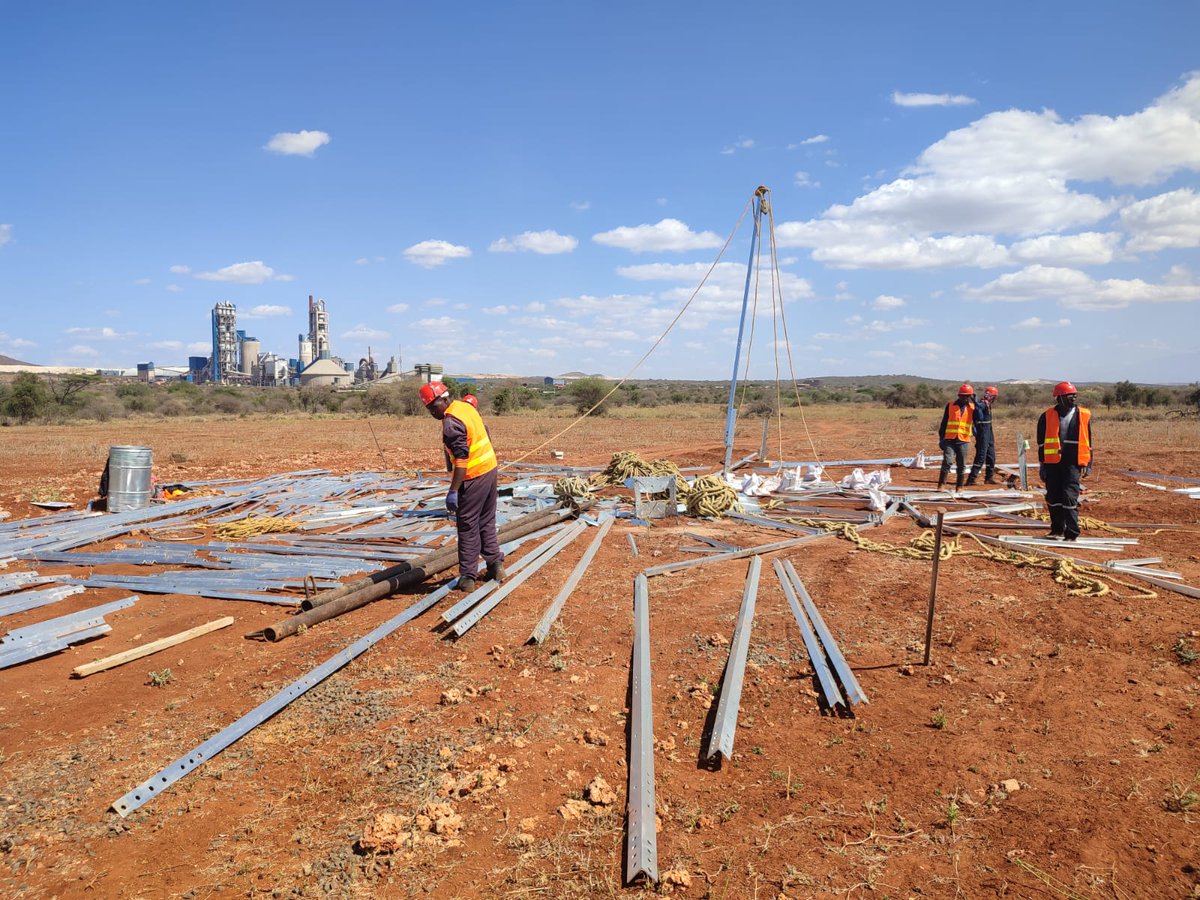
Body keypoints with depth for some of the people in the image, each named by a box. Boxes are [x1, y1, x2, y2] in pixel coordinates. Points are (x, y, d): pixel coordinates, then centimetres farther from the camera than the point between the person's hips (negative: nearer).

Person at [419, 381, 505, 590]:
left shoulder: (451, 423, -20)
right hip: (490, 469, 9)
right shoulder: (466, 406, 8)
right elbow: (486, 434, 18)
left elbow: (461, 459, -25)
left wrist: (453, 490, -26)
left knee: (468, 528, 1)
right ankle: (496, 565, 28)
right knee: (487, 521, 21)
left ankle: (467, 577, 8)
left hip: (473, 478, -9)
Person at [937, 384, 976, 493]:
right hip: (949, 439, -1)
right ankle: (941, 485, -8)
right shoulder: (950, 405, 5)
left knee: (961, 465, 6)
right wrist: (941, 437, 4)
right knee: (947, 462, -12)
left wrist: (975, 402, -14)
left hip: (963, 440, 1)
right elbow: (944, 422, 9)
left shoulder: (972, 407, 6)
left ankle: (959, 487, 17)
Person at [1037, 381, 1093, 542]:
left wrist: (1088, 465, 9)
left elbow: (1088, 441, 11)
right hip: (1052, 462, 1)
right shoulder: (1047, 416, 2)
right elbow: (1041, 443, 6)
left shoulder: (1084, 415, 4)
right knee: (1053, 498, 9)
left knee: (1069, 498, -8)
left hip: (1073, 464, -1)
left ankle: (1071, 533, -2)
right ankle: (1057, 530, 24)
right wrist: (1042, 465, 4)